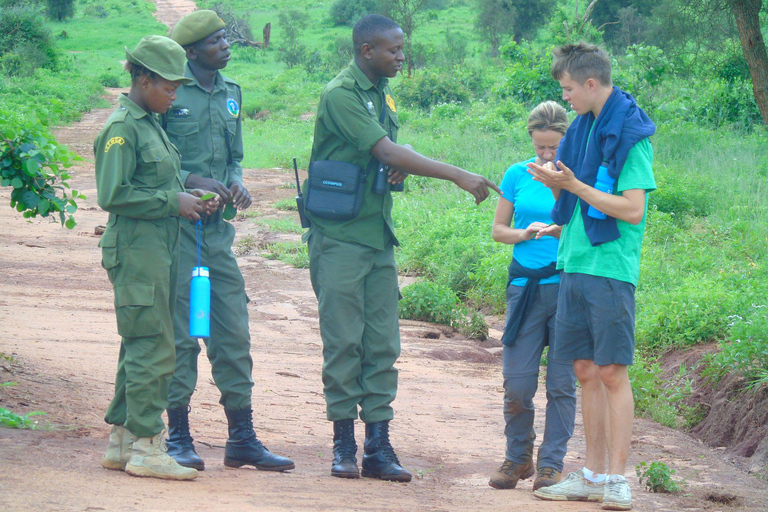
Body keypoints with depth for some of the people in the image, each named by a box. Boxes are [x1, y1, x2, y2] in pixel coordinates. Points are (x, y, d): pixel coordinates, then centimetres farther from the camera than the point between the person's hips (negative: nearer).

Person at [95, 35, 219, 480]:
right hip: (136, 250, -10)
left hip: (160, 248, 10)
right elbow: (113, 195, -19)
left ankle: (122, 441, 19)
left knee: (141, 348, 12)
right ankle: (146, 448, -5)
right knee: (154, 348, -9)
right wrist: (173, 202, -15)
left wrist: (187, 198, 9)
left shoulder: (151, 125, 17)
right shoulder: (122, 128, -12)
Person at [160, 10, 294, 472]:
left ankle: (242, 438, 12)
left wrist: (236, 182, 2)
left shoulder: (230, 93, 14)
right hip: (176, 225, -6)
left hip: (218, 226, 6)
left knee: (234, 333, 6)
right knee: (180, 333, -3)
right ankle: (179, 437, 6)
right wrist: (193, 182, -17)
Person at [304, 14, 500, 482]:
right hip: (339, 237, -7)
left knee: (383, 346, 2)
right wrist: (458, 176, -24)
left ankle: (378, 447, 4)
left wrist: (400, 168, -4)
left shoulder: (382, 95, 14)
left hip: (378, 236, 7)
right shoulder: (340, 95, -13)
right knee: (343, 342, -4)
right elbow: (387, 152, -22)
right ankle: (344, 446, 4)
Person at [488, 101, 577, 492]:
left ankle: (551, 463, 7)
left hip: (567, 285, -2)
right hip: (525, 286, 2)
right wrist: (523, 234, -6)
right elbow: (498, 229, 14)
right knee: (516, 383, 0)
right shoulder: (517, 175, 7)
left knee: (562, 382, -1)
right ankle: (517, 457, 18)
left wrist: (561, 232, -17)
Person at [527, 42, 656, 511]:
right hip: (575, 265, 8)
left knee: (612, 372, -8)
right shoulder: (584, 127, 15)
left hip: (611, 269, -8)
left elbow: (632, 209, -15)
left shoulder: (630, 134, -10)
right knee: (587, 372, 9)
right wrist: (555, 185, -2)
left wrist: (574, 186, -14)